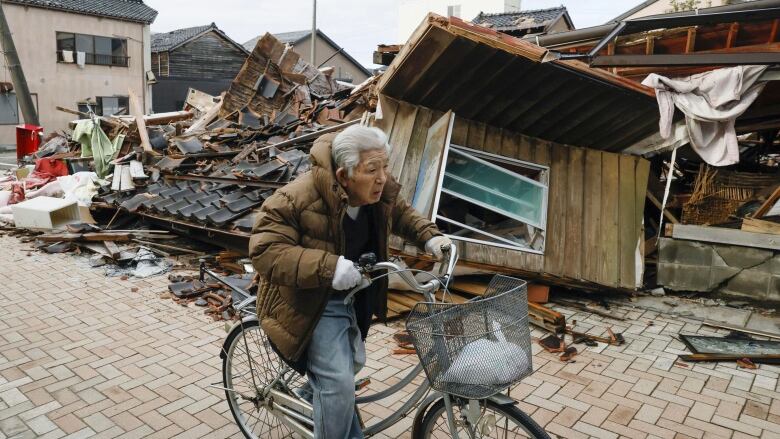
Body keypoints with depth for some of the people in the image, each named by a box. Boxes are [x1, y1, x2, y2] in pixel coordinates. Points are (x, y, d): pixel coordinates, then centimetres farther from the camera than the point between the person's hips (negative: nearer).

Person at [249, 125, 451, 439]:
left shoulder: (380, 190, -11)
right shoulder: (297, 199, -31)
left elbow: (401, 214, 9)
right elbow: (264, 251, -33)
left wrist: (429, 236, -8)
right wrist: (327, 267, -44)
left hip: (353, 294, 7)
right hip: (312, 300, -7)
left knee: (352, 363, 24)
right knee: (338, 382, -12)